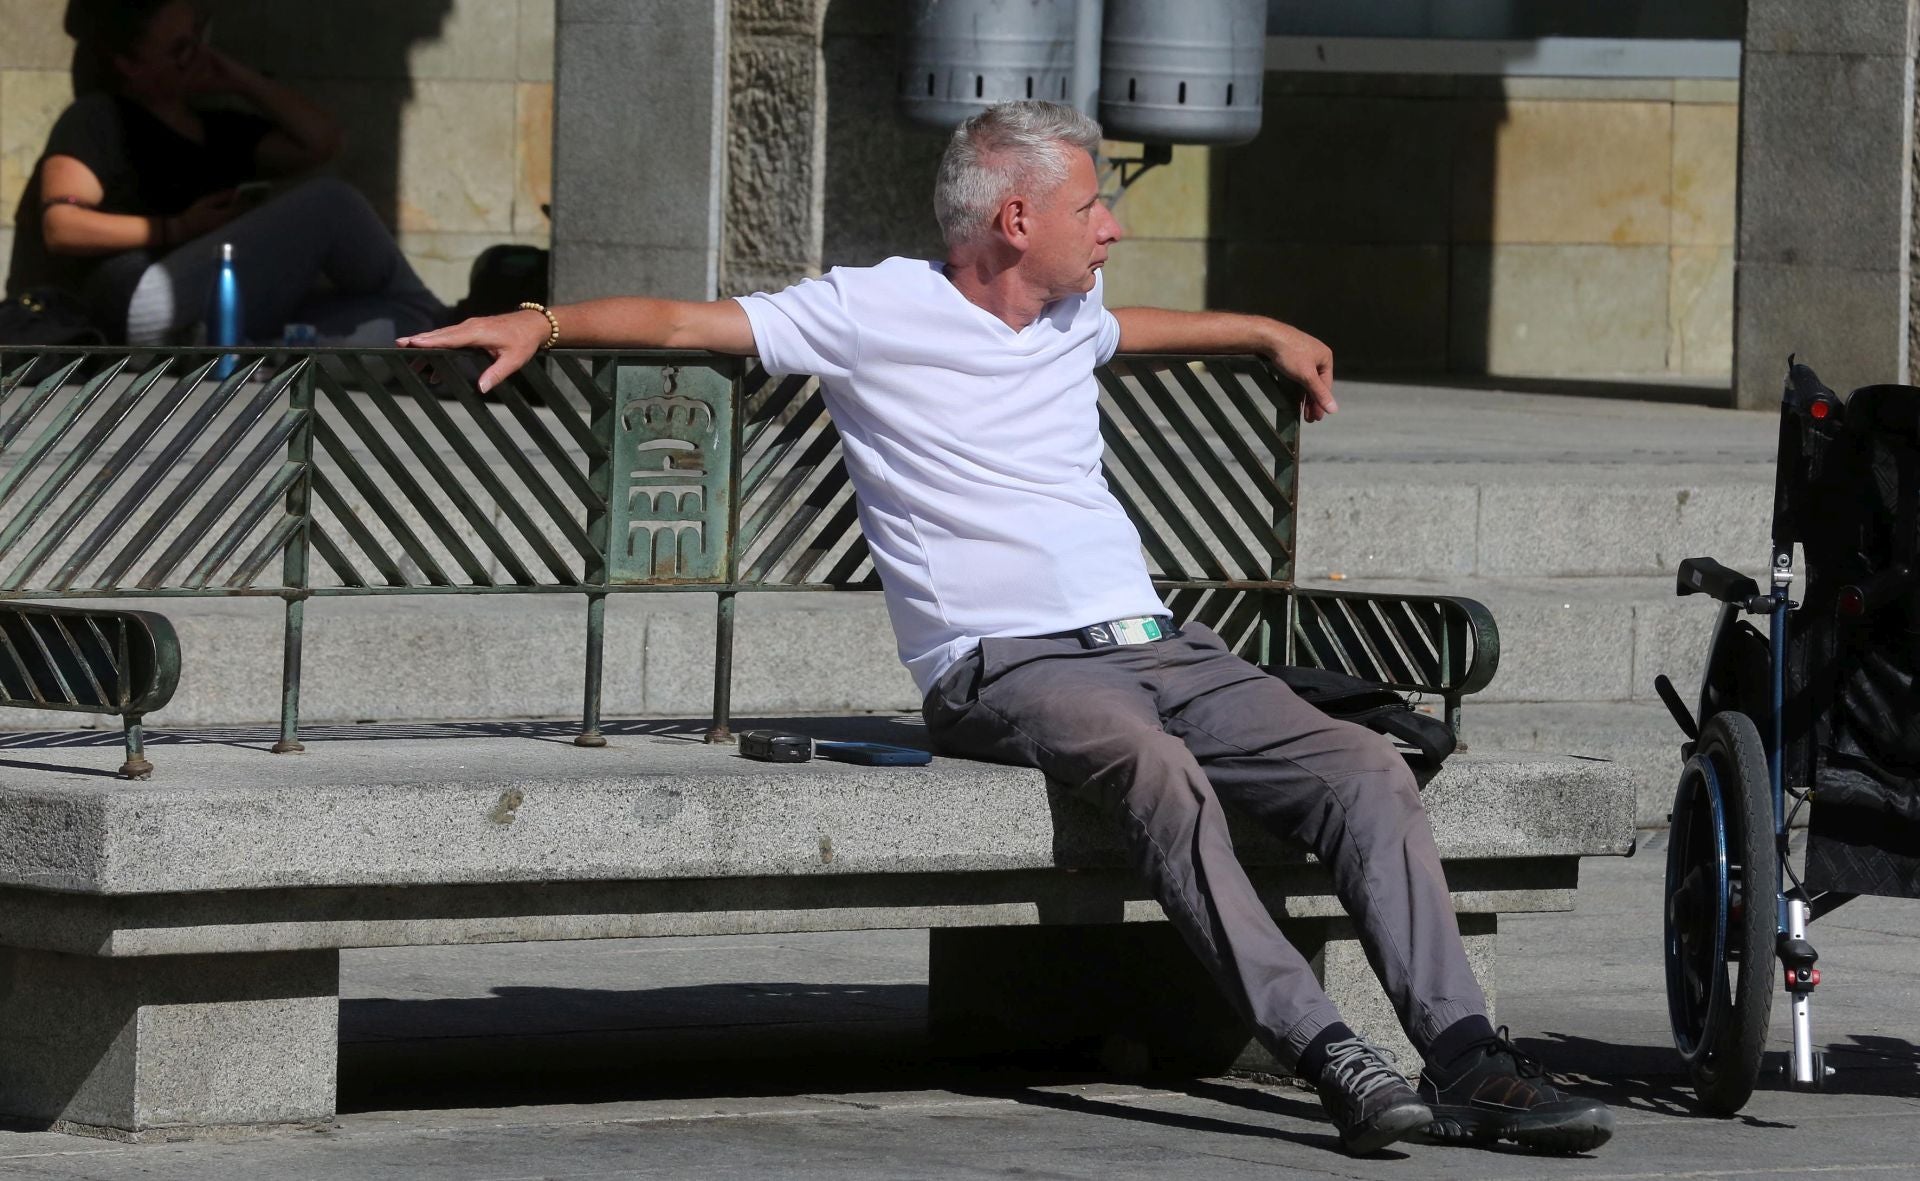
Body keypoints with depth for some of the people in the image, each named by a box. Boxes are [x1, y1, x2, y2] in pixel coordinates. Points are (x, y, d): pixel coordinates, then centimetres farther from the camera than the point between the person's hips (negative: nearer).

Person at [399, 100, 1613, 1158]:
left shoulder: (1071, 314, 23)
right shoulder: (876, 312, 3)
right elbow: (685, 321, 1)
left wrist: (1266, 332, 57)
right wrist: (543, 322, -13)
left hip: (1158, 645, 7)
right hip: (1005, 669, -7)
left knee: (1366, 767, -15)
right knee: (1157, 767, -38)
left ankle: (1467, 1058, -24)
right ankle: (1329, 1056, -41)